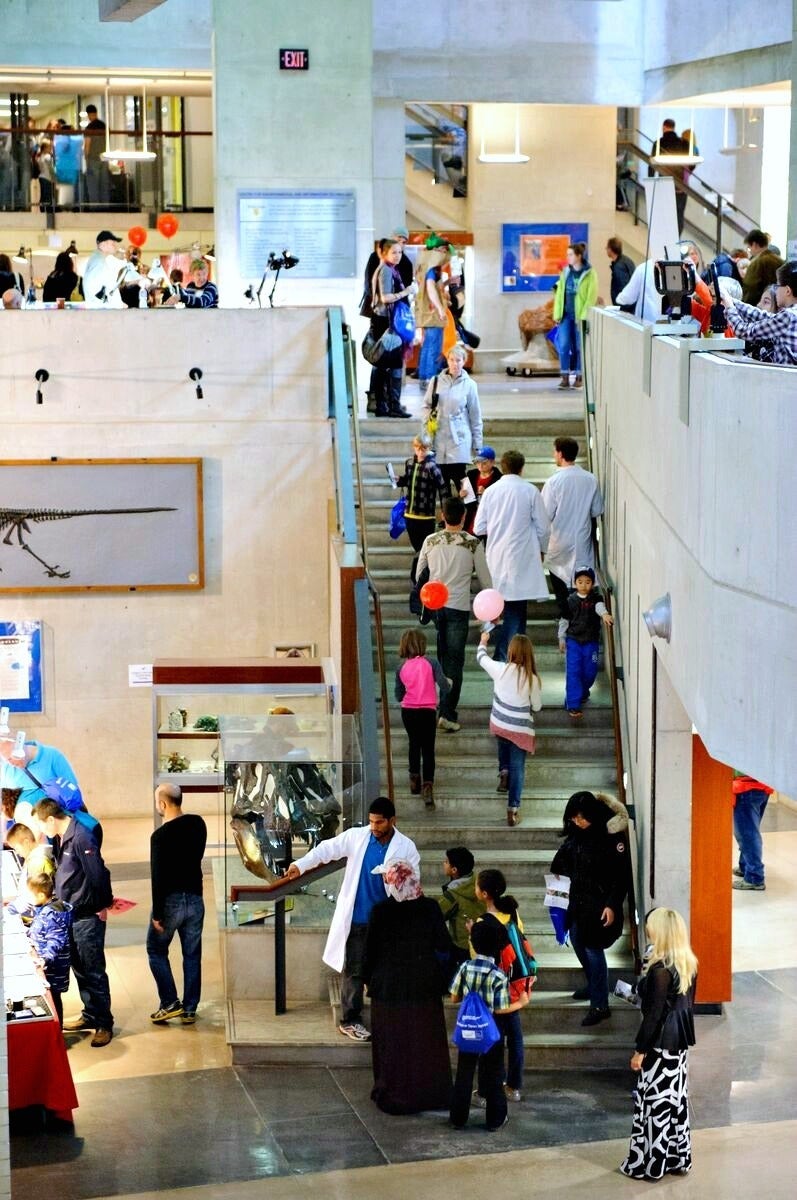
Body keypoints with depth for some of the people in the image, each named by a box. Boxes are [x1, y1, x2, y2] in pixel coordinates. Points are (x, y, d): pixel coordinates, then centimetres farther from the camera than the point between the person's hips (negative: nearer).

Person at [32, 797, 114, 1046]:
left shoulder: (81, 838, -20)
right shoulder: (61, 838, 8)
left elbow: (98, 875, -20)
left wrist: (103, 906, -13)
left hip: (88, 918, -9)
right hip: (70, 916, 9)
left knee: (93, 972, -3)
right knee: (80, 969, 16)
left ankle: (104, 1023, 5)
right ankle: (90, 1015, 28)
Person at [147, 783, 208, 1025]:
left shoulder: (160, 836, -18)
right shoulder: (198, 824, 0)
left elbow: (158, 877, -18)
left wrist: (157, 914, -13)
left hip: (171, 900, -5)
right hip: (195, 899, 5)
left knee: (156, 951, 12)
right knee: (192, 955, 11)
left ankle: (170, 1003, 5)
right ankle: (189, 1009, 14)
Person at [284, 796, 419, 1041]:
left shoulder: (406, 847, -2)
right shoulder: (356, 837, -4)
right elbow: (327, 849, -5)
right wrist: (301, 865, -19)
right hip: (356, 919, -1)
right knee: (353, 970, 1)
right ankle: (350, 1021, 8)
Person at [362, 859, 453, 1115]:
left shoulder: (380, 911, -13)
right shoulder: (430, 908, -7)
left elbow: (370, 950, -7)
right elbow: (444, 947, -2)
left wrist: (368, 978, 8)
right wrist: (441, 978, 11)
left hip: (389, 988, -2)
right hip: (426, 988, 2)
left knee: (393, 1044, 8)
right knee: (426, 1042, 14)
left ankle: (394, 1096, 14)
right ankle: (431, 1093, 23)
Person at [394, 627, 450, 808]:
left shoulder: (401, 669, -1)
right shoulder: (431, 664, -10)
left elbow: (399, 696, 4)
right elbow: (444, 686, -15)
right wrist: (448, 683, 7)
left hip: (408, 712, 3)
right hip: (428, 711, -3)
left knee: (414, 744, 24)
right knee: (428, 749, 0)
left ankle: (414, 780, 32)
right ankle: (427, 787, -13)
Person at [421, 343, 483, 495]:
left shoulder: (469, 385, -2)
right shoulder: (436, 380, 2)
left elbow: (475, 416, 2)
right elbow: (427, 405, 11)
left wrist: (477, 445, 3)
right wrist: (426, 428, 0)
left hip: (459, 439, -3)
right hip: (439, 438, 3)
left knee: (459, 480, -8)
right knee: (442, 482, 7)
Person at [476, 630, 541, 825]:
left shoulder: (501, 669, -13)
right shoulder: (532, 678, -15)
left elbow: (481, 658, 8)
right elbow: (537, 707, -3)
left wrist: (483, 642, 28)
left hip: (499, 724, 2)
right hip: (521, 729, -2)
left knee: (504, 744, 39)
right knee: (517, 768, 6)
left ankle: (503, 772, 27)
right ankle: (512, 810, 3)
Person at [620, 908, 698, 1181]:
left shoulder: (660, 969, -22)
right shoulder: (689, 963, 3)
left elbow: (654, 1013, -20)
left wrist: (639, 1050, -13)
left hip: (661, 1043, -8)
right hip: (681, 1040, 8)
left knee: (655, 1101, 1)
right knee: (676, 1098, 16)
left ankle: (650, 1165, 8)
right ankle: (678, 1158, 24)